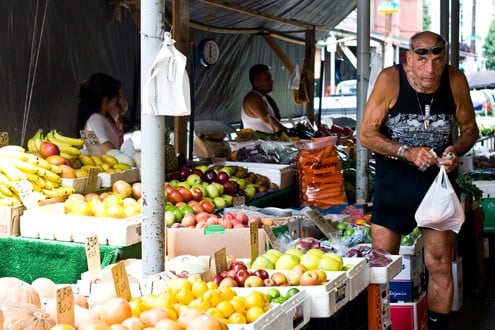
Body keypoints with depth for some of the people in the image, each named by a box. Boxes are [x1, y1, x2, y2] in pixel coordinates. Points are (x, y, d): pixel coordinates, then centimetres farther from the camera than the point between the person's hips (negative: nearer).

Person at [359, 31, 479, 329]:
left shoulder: (455, 81, -9)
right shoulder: (390, 79, -16)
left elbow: (470, 128, 5)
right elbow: (367, 134, -12)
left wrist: (456, 151, -16)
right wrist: (407, 153, -24)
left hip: (439, 179, 2)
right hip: (394, 179, -1)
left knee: (440, 263, 5)